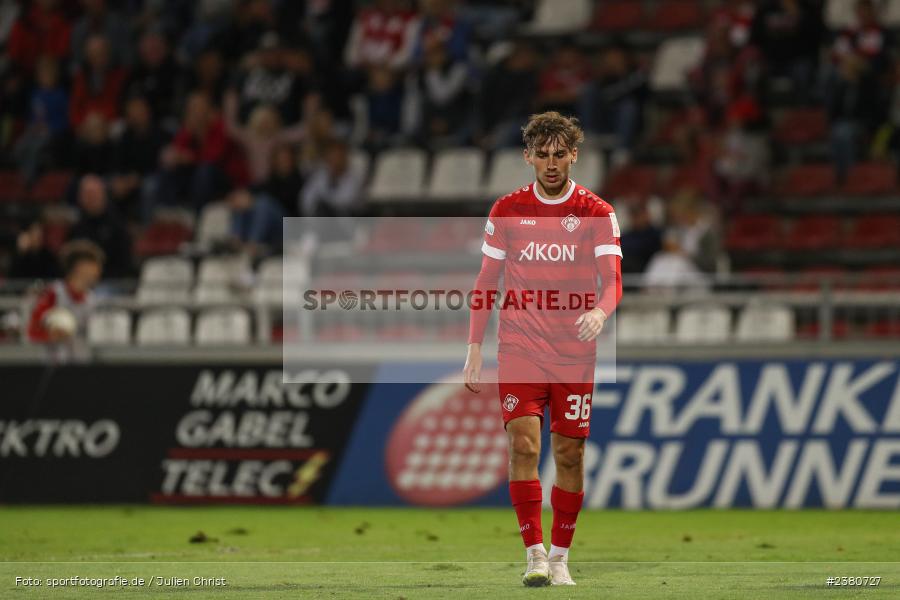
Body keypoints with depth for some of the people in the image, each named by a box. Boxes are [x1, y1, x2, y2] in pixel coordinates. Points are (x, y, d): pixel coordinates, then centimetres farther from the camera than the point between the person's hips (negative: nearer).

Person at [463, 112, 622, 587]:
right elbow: (486, 282, 9)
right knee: (523, 445, -13)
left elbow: (612, 280, -8)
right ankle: (534, 556, -12)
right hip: (519, 349, 0)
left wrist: (599, 312, -31)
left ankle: (560, 556, 15)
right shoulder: (507, 210, 5)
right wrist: (474, 348, 4)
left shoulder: (597, 213, 0)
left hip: (575, 352, 0)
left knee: (569, 454, 2)